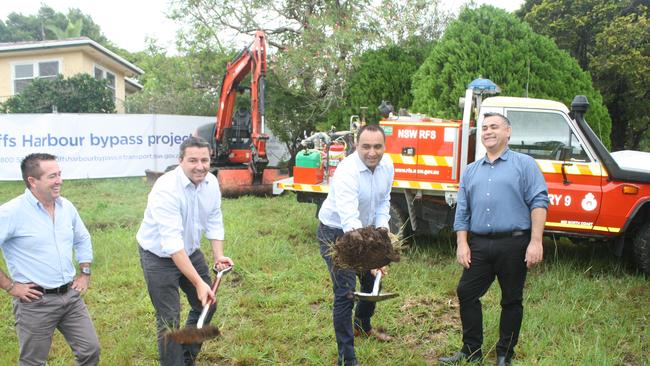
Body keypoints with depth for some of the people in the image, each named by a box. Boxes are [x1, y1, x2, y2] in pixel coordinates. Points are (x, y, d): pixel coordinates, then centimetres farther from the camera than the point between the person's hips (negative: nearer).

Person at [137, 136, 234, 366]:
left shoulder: (211, 182, -10)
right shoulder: (167, 189, -32)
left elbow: (214, 222, 2)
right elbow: (172, 243, -38)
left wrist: (219, 256, -12)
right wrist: (198, 283, -41)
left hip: (190, 251, 8)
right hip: (160, 257, -7)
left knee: (206, 306, 17)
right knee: (169, 321, -5)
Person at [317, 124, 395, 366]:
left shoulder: (387, 165, -10)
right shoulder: (347, 172, -33)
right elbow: (349, 219, -43)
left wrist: (381, 227, -11)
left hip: (365, 229, 8)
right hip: (337, 233, -8)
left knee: (372, 281, 23)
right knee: (345, 293, -11)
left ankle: (362, 326, 51)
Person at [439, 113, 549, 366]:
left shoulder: (524, 164, 2)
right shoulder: (471, 171, 16)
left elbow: (539, 202, -6)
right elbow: (462, 210, 15)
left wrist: (536, 241, -14)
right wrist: (462, 244, 5)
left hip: (513, 244, -4)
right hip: (479, 245, 4)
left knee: (511, 300, 7)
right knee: (466, 293, 4)